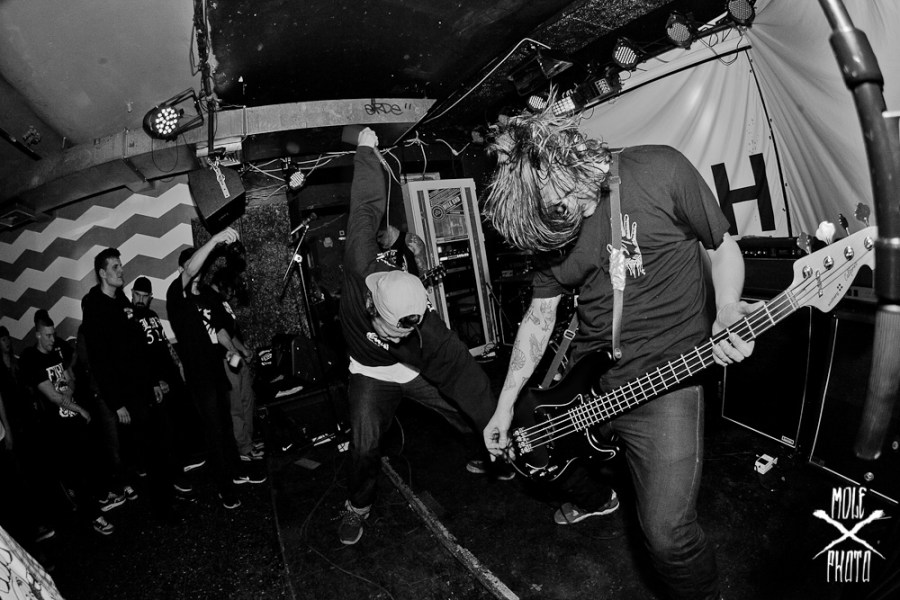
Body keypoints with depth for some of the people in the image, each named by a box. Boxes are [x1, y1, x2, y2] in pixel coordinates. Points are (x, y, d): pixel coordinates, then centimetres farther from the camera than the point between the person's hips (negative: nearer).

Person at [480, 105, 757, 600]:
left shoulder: (660, 171, -13)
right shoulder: (549, 225, 0)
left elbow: (721, 246, -1)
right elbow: (539, 319, 5)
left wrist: (727, 312, -21)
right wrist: (505, 405, 5)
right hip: (584, 382, 6)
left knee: (668, 536, -12)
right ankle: (596, 500, 58)